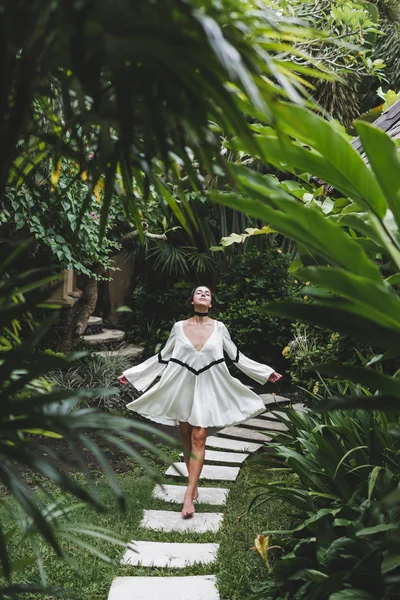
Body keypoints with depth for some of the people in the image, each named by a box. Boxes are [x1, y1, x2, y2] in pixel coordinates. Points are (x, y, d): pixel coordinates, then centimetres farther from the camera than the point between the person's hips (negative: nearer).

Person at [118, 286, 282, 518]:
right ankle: (194, 484, 23)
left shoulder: (219, 328, 0)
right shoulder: (179, 327, 1)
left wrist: (266, 372, 6)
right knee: (186, 437, 7)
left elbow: (237, 357, 8)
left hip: (207, 388, -1)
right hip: (182, 386, 1)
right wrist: (132, 374, 8)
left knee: (199, 438, -8)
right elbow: (162, 357, 9)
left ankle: (189, 496, -8)